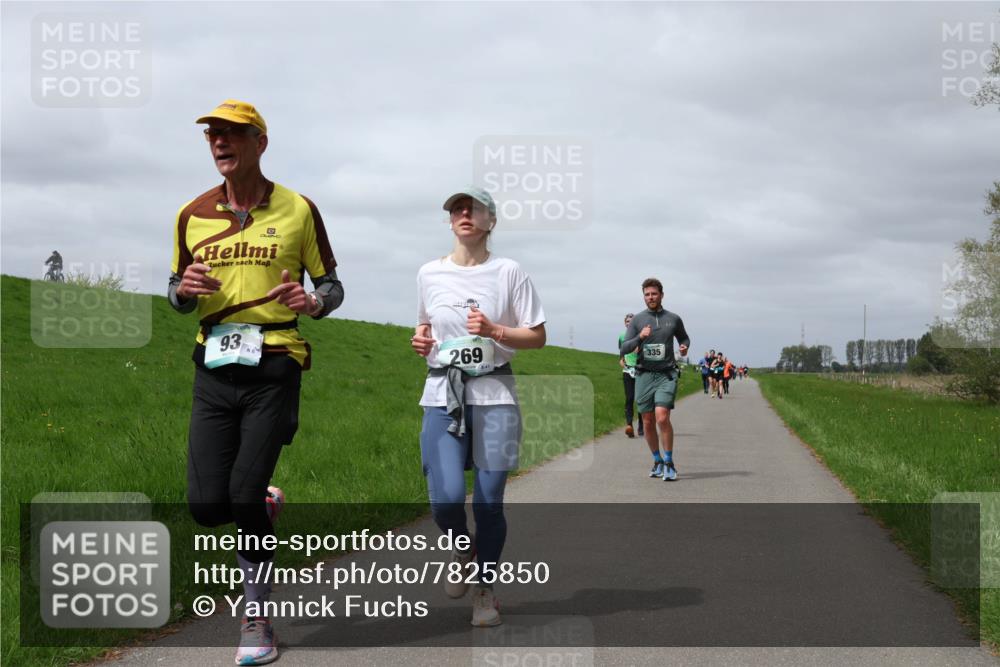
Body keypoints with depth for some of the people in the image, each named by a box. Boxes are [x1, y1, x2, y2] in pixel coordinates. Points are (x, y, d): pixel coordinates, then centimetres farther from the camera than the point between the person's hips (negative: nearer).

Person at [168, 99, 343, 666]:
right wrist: (184, 289, -7)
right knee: (207, 506, -4)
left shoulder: (298, 210, 2)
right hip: (215, 366, 3)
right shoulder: (193, 215, 9)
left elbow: (333, 285, 9)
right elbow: (178, 296, 18)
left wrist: (312, 303, -15)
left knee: (244, 495, -11)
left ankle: (257, 619, 7)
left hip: (273, 367, -3)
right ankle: (266, 505, 33)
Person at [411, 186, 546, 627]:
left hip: (494, 396, -1)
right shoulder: (430, 273, 8)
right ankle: (463, 550, 20)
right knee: (446, 498, -15)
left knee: (489, 502, -1)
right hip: (443, 396, 1)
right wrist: (421, 339, 2)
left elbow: (538, 337, 2)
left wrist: (495, 332, -14)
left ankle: (486, 591, 19)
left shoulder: (508, 272, 0)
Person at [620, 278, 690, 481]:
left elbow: (684, 338, 25)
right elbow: (624, 348, 2)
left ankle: (669, 463, -7)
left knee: (662, 417, -18)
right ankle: (657, 461, 22)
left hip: (666, 375, -2)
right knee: (648, 423, 5)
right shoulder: (637, 320, 6)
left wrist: (684, 347, 2)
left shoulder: (673, 319, 8)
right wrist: (640, 337, -15)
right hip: (644, 375, 2)